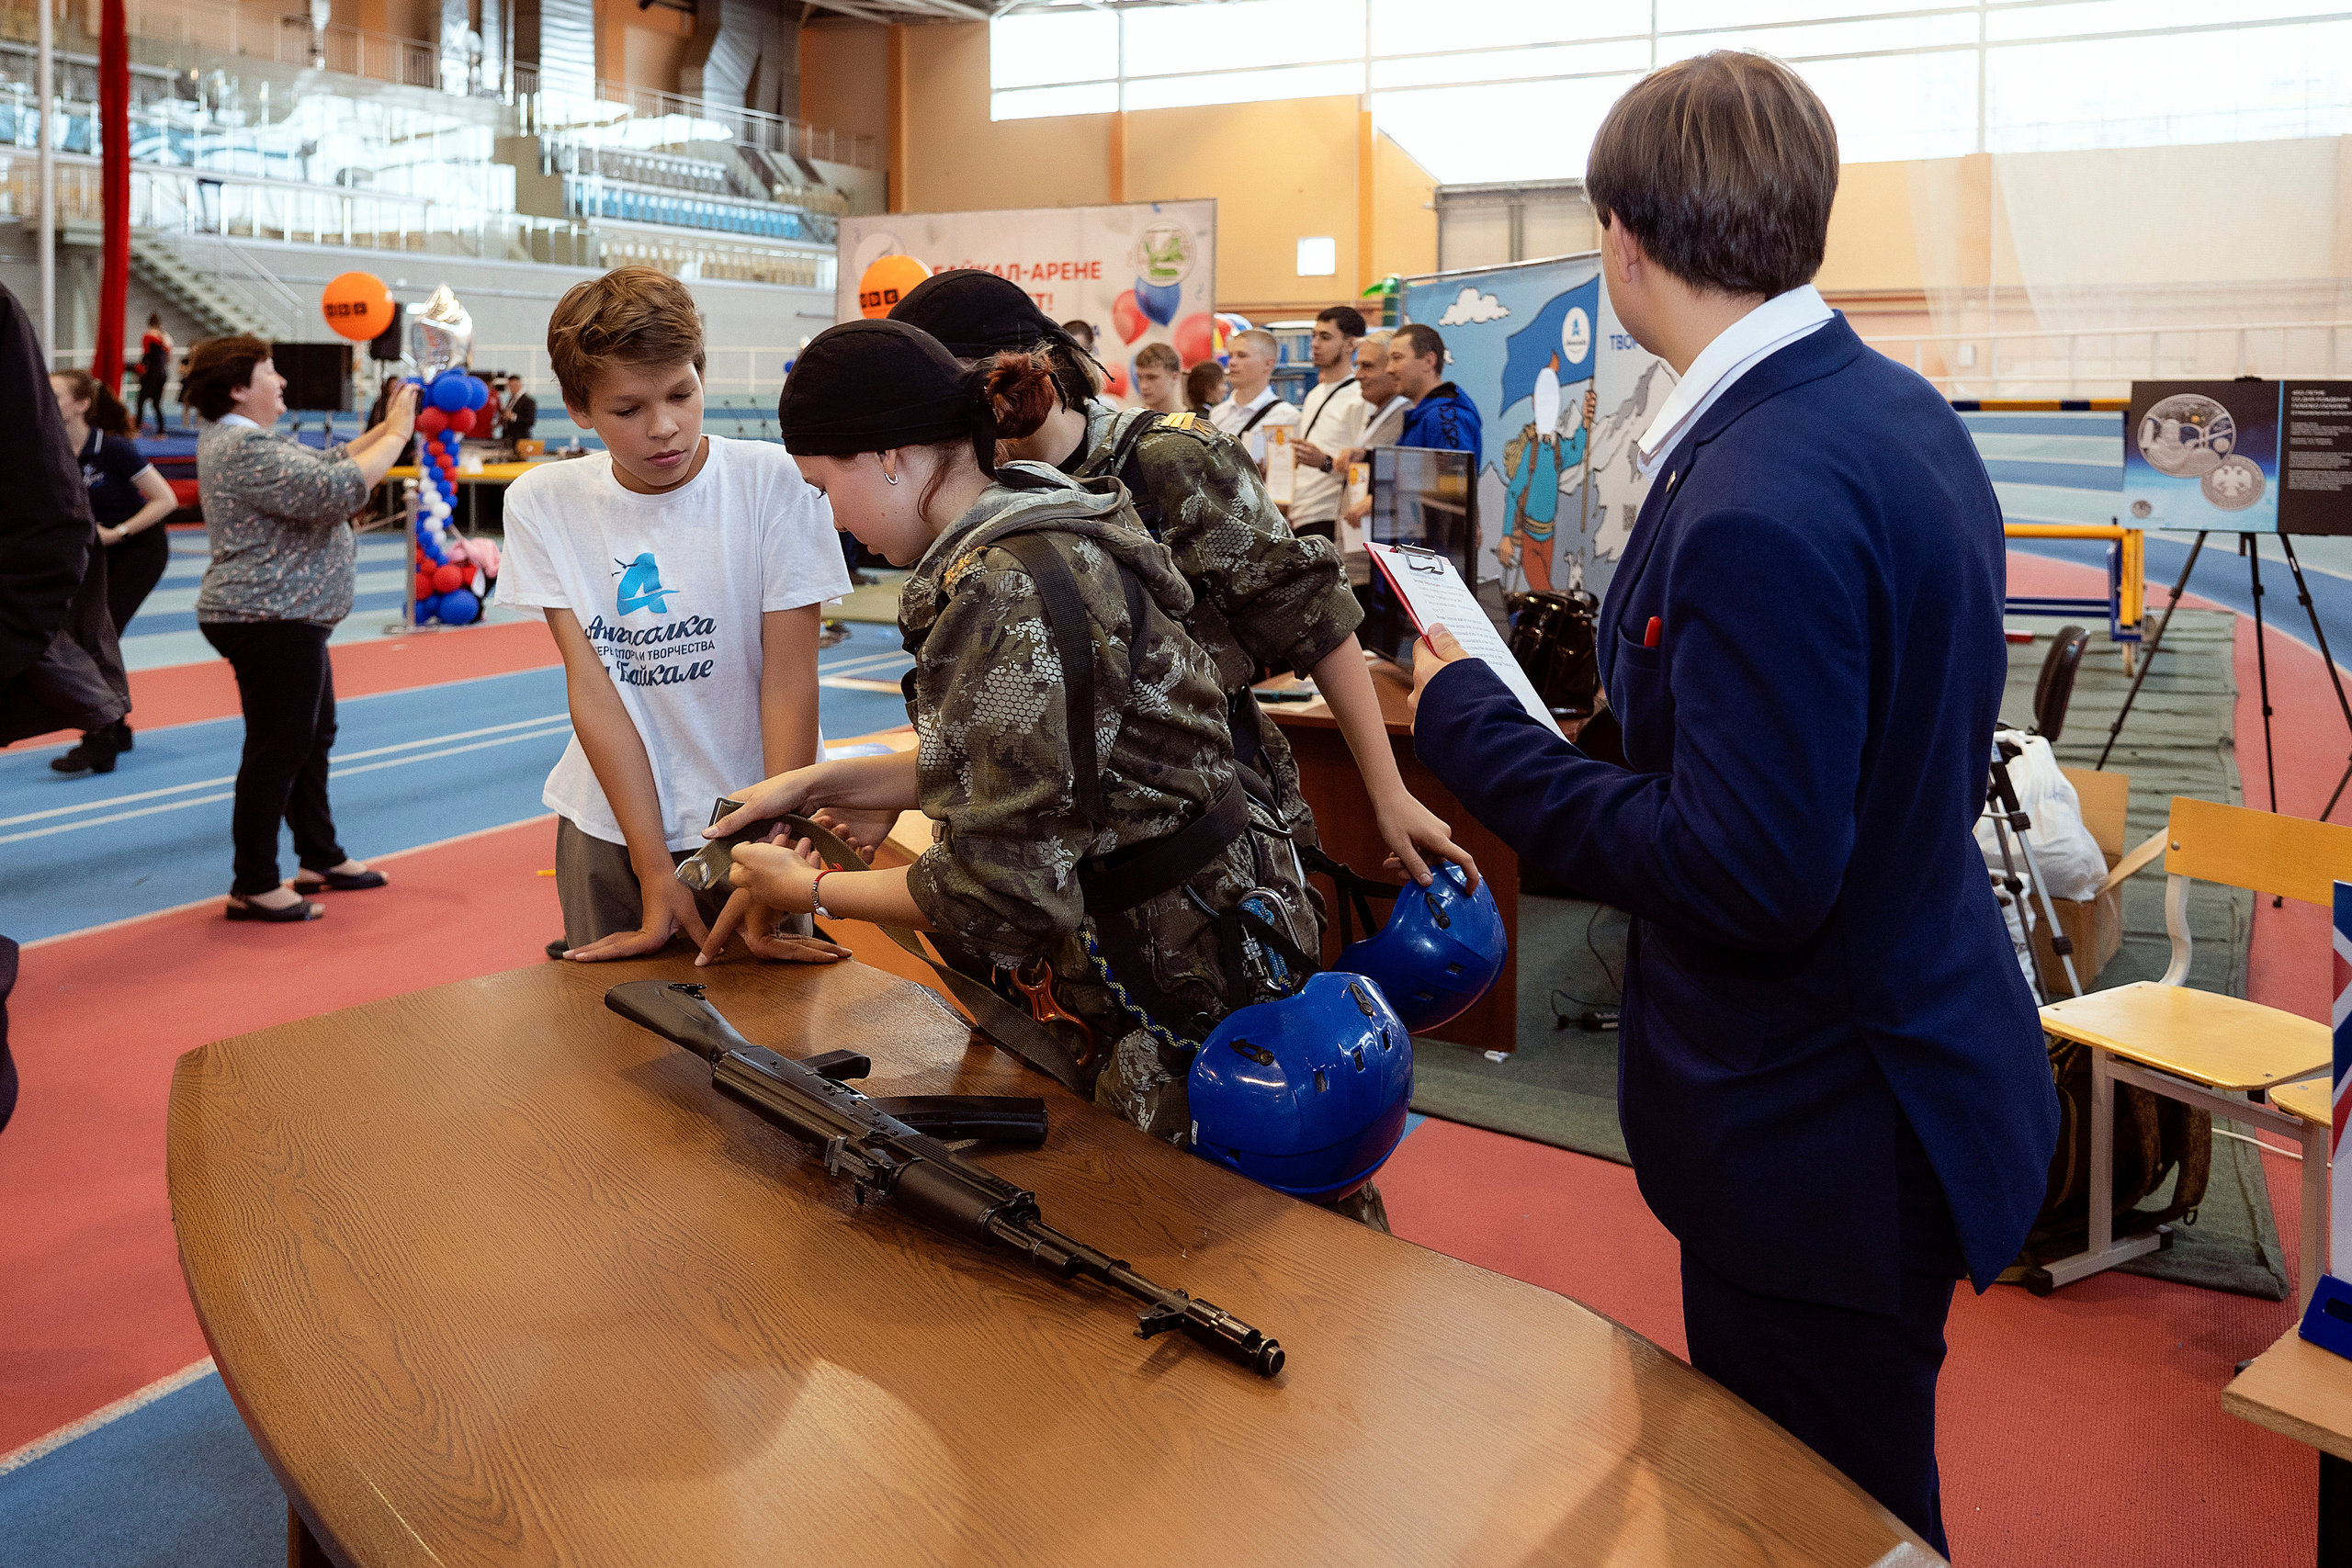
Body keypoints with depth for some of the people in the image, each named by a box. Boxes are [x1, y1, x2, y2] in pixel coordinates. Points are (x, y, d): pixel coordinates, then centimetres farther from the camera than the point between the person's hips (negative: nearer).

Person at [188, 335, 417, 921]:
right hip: (270, 621, -12)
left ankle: (321, 857, 32)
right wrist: (397, 435, -19)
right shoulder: (243, 449, -19)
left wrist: (385, 428, 9)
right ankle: (253, 887, 2)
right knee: (278, 747, -5)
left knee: (314, 736, 20)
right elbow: (337, 490, -27)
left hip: (286, 618, 12)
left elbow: (327, 464, 19)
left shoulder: (247, 440, 15)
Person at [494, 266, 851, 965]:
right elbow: (591, 687, -10)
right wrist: (655, 873, -15)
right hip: (609, 826, 2)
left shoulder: (774, 483, -13)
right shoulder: (541, 503, -6)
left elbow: (789, 680, -14)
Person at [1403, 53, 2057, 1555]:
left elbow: (1747, 882, -27)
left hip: (1823, 1145, -9)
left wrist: (1469, 717, -20)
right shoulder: (1900, 408, 3)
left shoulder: (1758, 505, -29)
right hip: (1918, 1047, 9)